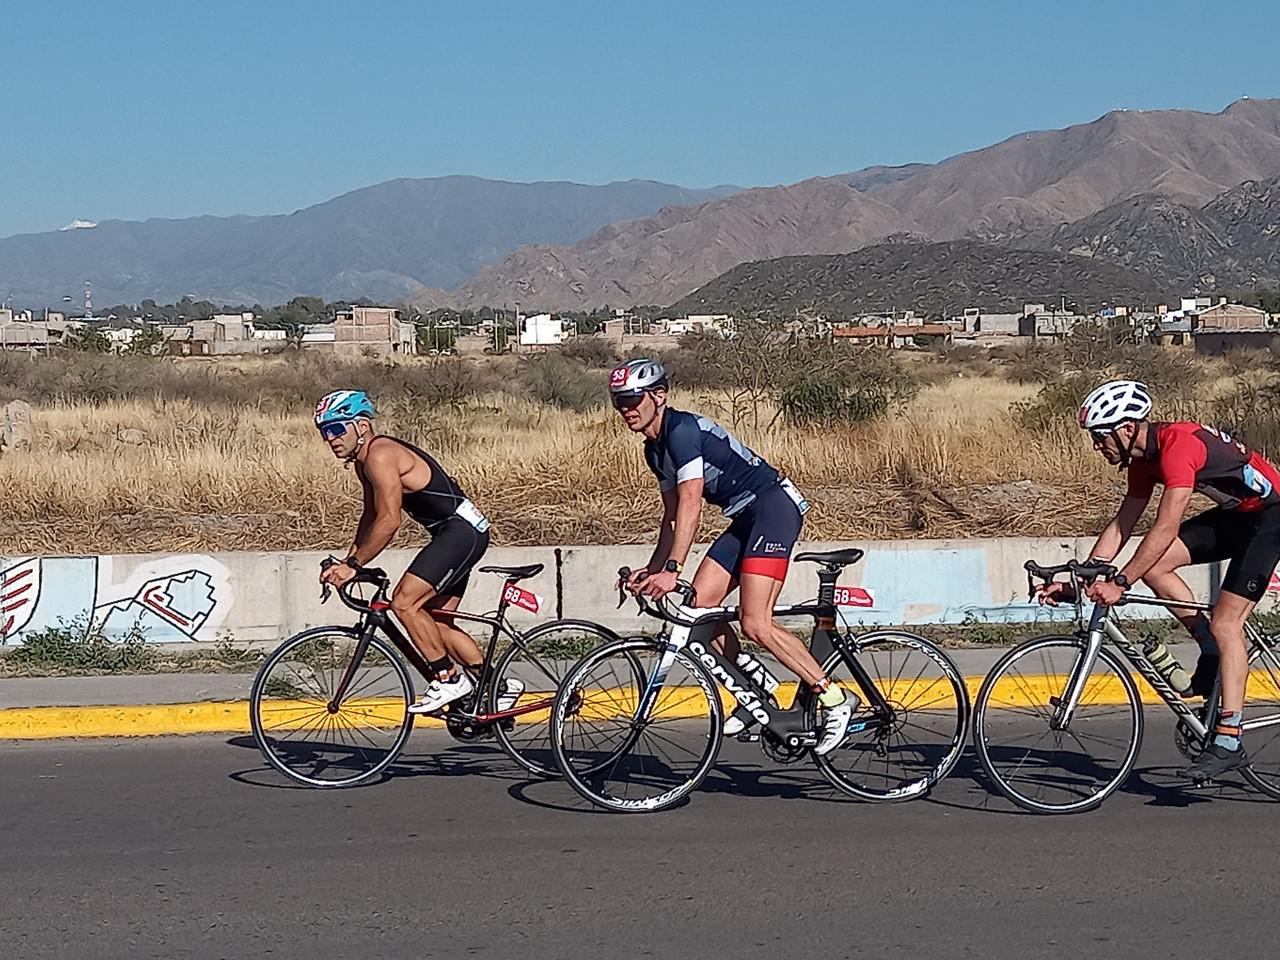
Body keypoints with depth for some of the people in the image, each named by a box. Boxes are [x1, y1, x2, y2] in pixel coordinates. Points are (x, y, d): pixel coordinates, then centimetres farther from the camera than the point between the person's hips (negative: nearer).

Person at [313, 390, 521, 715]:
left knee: (404, 601, -17)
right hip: (457, 533, 11)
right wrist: (348, 562, 11)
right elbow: (370, 516, 21)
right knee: (436, 621, 11)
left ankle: (449, 679, -8)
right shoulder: (365, 460, 13)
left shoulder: (381, 455, -18)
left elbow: (388, 522, -23)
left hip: (462, 530, -11)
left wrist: (353, 565, -18)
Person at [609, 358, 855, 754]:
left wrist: (672, 570, -29)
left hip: (774, 506, -10)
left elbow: (690, 504, -25)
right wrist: (651, 570, 8)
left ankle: (835, 699, -9)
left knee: (755, 624, -18)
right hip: (746, 517, 10)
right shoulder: (655, 449, 14)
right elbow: (672, 515, 18)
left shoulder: (683, 430, -16)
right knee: (698, 603, 0)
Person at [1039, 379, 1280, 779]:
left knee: (1225, 623, -15)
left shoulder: (1178, 445, -28)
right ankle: (1214, 655, 4)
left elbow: (1166, 529, -34)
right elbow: (1121, 525, 5)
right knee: (1153, 565, -8)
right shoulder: (1143, 457, 1)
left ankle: (1228, 742, -13)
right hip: (1236, 514, 9)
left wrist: (1119, 583, -35)